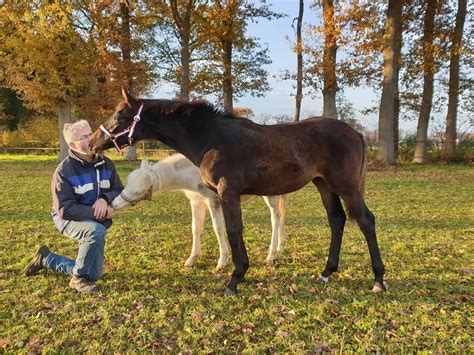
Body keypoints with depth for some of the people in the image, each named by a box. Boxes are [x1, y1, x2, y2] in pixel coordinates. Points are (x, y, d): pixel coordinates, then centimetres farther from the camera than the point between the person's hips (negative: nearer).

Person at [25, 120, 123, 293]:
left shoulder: (106, 164, -6)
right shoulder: (64, 170, -20)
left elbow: (119, 191, -2)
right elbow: (65, 210, -24)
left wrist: (105, 199, -24)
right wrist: (98, 213, -29)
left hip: (97, 222, 6)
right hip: (70, 219, -6)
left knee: (94, 275, 10)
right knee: (97, 231, -41)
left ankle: (46, 259, 31)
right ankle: (78, 278, -16)